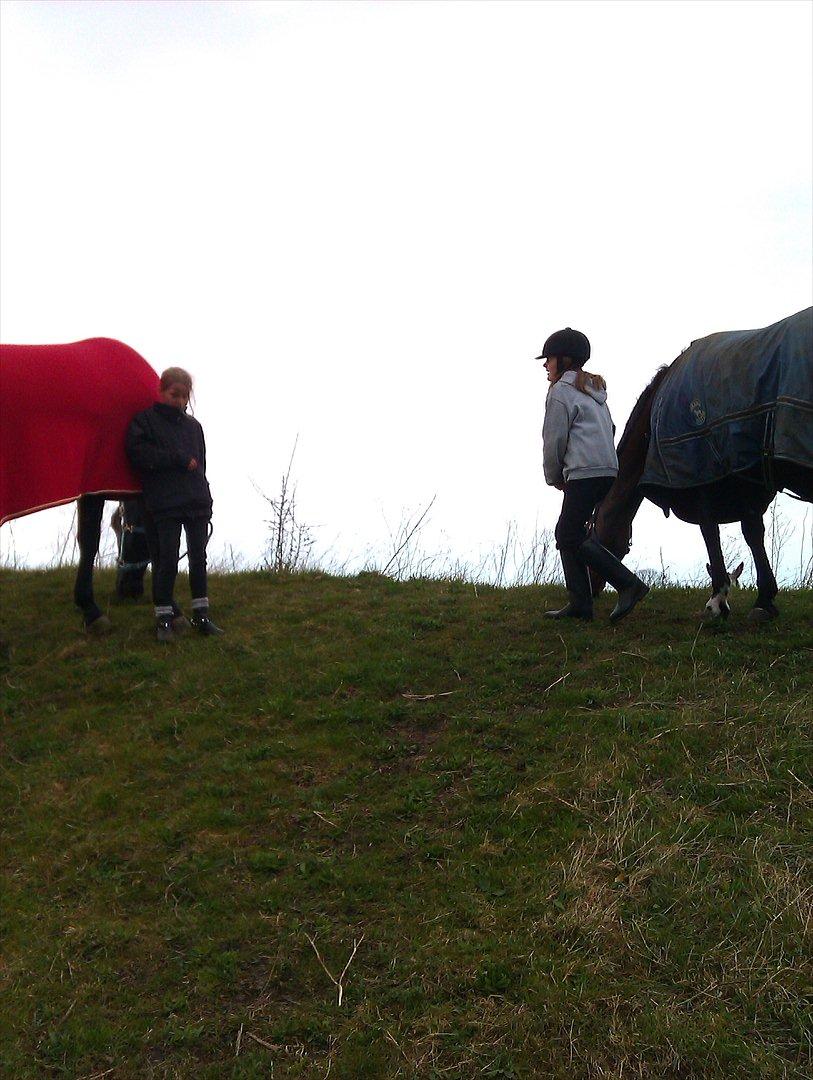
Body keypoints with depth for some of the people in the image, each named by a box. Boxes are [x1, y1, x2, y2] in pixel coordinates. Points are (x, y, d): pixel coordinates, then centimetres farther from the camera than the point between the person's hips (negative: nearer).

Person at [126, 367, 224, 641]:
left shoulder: (193, 426, 15)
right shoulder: (145, 420, 2)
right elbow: (138, 453, -12)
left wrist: (204, 497, 9)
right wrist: (179, 459, -12)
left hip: (197, 502, 4)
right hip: (165, 503, -4)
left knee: (198, 557, 6)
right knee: (167, 560, -4)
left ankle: (200, 615, 13)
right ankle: (163, 619, 4)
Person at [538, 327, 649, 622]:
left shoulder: (561, 390, -4)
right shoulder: (594, 389, 24)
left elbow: (554, 439, -6)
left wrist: (553, 477, 9)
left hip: (584, 473, -9)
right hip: (607, 469, 10)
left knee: (572, 536, -8)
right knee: (565, 533, 11)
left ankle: (629, 584, -12)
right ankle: (579, 604, 7)